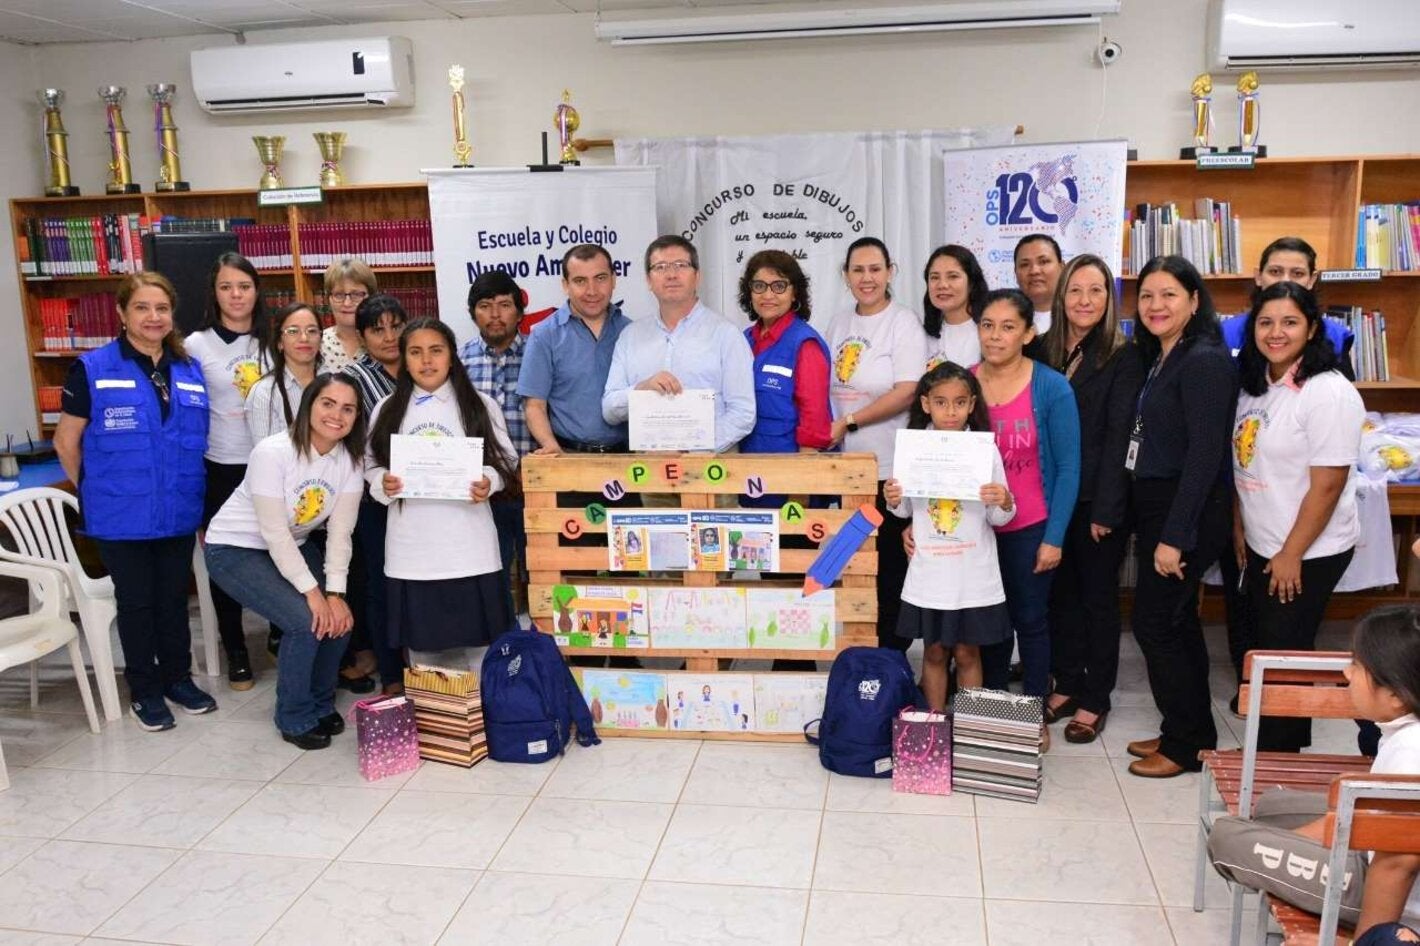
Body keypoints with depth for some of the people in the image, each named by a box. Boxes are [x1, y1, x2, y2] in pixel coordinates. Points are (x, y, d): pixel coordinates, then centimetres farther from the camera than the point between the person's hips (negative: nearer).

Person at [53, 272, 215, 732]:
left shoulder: (190, 371, 5)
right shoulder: (92, 369, -7)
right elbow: (66, 442, -1)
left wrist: (193, 495, 11)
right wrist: (98, 492, 4)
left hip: (180, 513, 3)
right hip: (122, 516, -3)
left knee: (174, 597, 15)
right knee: (136, 601, 9)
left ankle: (178, 677, 31)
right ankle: (145, 690, 23)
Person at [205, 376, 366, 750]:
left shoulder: (350, 459, -11)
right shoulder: (273, 452, -28)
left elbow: (340, 532, -11)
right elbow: (274, 533, -26)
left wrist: (335, 593, -19)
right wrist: (312, 591, -26)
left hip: (294, 547, 6)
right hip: (236, 549, -6)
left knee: (339, 618, -10)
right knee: (304, 621, -22)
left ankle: (321, 704, 16)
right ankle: (295, 719, 0)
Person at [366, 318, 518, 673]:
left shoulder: (480, 406, 4)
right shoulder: (387, 410, 8)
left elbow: (506, 461, 4)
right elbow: (370, 464, 11)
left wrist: (489, 482, -16)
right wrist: (382, 483, -11)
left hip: (469, 548, -1)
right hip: (411, 550, 2)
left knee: (478, 643, 3)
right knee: (421, 644, 11)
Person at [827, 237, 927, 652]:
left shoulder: (903, 322, -5)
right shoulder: (840, 326, 13)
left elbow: (907, 392, -15)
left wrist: (848, 422, -13)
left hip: (890, 470, -6)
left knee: (890, 569, 2)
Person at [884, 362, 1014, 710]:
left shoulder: (986, 449, -5)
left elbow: (998, 519, -1)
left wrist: (1004, 503, -22)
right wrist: (893, 501, -10)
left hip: (974, 575, -1)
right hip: (929, 573, 1)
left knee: (967, 653, 10)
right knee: (934, 652, 12)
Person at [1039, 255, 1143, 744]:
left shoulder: (1124, 358, -6)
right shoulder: (1045, 352, 8)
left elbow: (1119, 436, -11)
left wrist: (1104, 508, -15)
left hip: (1098, 499, -4)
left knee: (1098, 595, 6)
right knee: (1060, 591, 12)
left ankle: (1095, 699, 18)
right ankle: (1066, 685, 27)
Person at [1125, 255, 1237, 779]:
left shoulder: (1204, 361, -16)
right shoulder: (1159, 358, 12)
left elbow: (1205, 455, -21)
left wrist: (1175, 536, -22)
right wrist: (1147, 526, 12)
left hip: (1186, 513, -9)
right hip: (1157, 507, 9)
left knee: (1155, 622, -3)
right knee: (1176, 622, 15)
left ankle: (1184, 745, 13)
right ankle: (1195, 734, 28)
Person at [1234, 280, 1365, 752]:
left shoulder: (1329, 393, -18)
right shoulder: (1254, 385, 6)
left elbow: (1327, 486, -20)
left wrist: (1291, 556, -18)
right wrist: (1239, 527, 9)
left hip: (1308, 554, -8)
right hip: (1260, 547, 8)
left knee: (1284, 654, 1)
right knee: (1264, 647, 15)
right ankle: (1274, 749, 30)